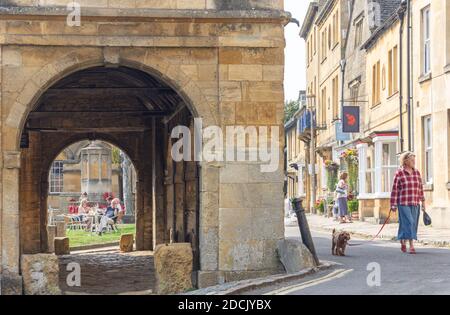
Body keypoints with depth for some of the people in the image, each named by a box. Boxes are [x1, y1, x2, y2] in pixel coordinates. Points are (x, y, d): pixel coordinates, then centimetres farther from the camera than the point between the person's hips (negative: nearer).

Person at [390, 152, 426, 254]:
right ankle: (411, 245, -10)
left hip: (415, 204, 5)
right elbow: (395, 189, -4)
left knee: (413, 224, 7)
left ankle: (403, 242, 23)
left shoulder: (417, 173, 9)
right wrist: (393, 205, -6)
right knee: (408, 222, -11)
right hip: (403, 203, -5)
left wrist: (423, 202, 13)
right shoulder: (399, 173, -4)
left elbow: (420, 188, 14)